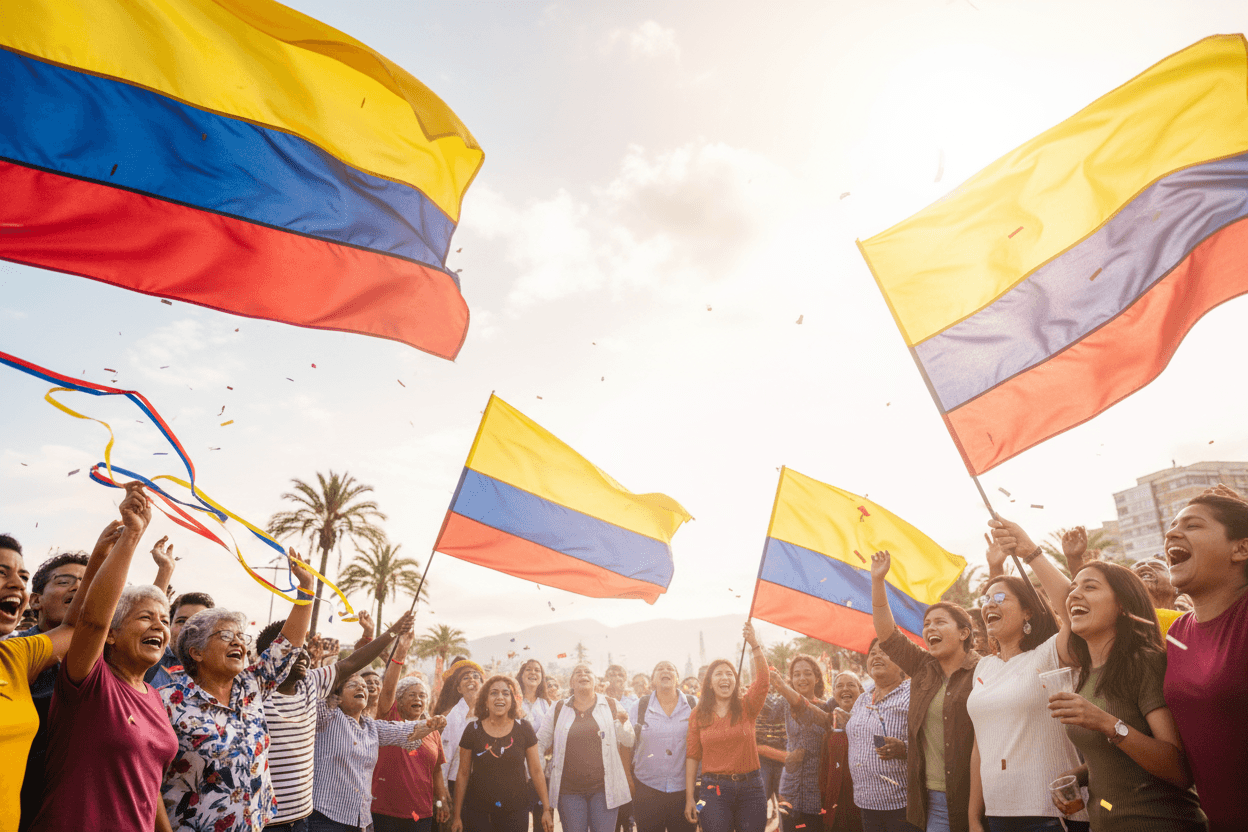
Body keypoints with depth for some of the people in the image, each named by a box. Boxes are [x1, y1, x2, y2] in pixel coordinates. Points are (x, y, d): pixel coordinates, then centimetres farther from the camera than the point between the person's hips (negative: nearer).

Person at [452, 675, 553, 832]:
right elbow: (463, 774, 2)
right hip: (478, 812, 0)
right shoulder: (473, 729, -3)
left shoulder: (523, 728, -2)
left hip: (515, 812, 0)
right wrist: (457, 815, 3)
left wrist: (547, 809, 1)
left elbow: (536, 771, 2)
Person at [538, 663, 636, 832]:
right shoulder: (559, 709, 7)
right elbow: (540, 742, 10)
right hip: (569, 789, 1)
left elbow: (629, 742, 4)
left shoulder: (611, 706, 5)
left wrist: (622, 724, -15)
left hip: (603, 788, -1)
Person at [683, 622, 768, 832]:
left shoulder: (746, 708, 2)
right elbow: (692, 756, 4)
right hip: (714, 789, 0)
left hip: (750, 787, 1)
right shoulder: (698, 715, 3)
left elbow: (763, 680, -15)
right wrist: (689, 797, -1)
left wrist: (754, 645, -28)